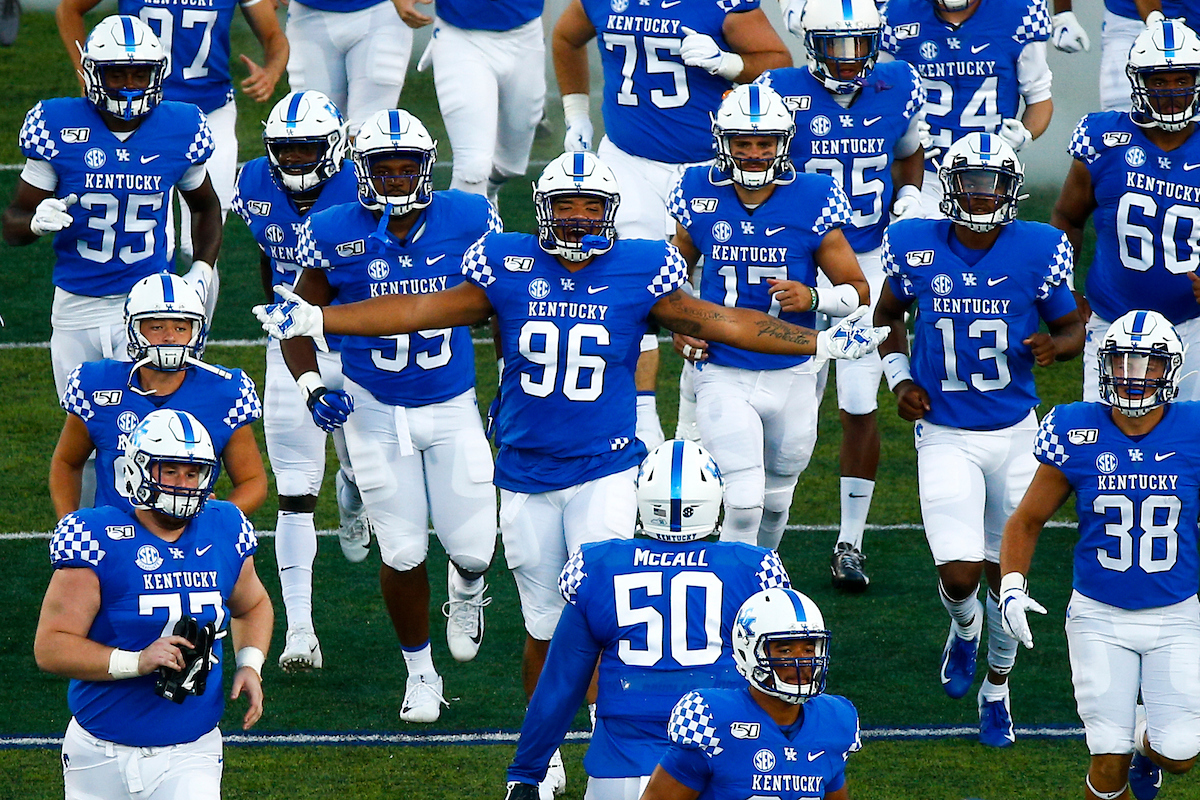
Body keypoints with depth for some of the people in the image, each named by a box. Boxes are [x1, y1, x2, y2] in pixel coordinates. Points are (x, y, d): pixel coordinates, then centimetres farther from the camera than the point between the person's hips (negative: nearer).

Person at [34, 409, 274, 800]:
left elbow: (252, 606, 25)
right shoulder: (98, 541, -11)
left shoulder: (225, 533, 3)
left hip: (190, 756, 2)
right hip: (102, 754, -2)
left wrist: (250, 664, 6)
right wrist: (136, 661, -25)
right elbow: (50, 648, -14)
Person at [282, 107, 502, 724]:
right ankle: (420, 673, 22)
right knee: (403, 551, 0)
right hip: (376, 413, -1)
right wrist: (312, 386, -16)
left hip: (453, 408, 1)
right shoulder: (337, 234, -12)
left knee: (473, 545, 0)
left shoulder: (468, 221, -9)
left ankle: (468, 584, 40)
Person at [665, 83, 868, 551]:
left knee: (775, 501, 17)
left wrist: (812, 299, -22)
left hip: (791, 374, 1)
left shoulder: (812, 201, -9)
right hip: (722, 376, -1)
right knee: (743, 502, -16)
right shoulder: (700, 196, -4)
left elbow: (858, 292, -2)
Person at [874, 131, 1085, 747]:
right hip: (945, 436, -1)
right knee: (959, 574, -13)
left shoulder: (1038, 251, -9)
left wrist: (1055, 346, -20)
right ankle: (965, 627, 25)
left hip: (1015, 434, 1)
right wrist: (898, 377, -3)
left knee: (1005, 571, 10)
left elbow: (1073, 328, 3)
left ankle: (997, 687, 34)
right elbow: (888, 314, 12)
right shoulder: (915, 247, -7)